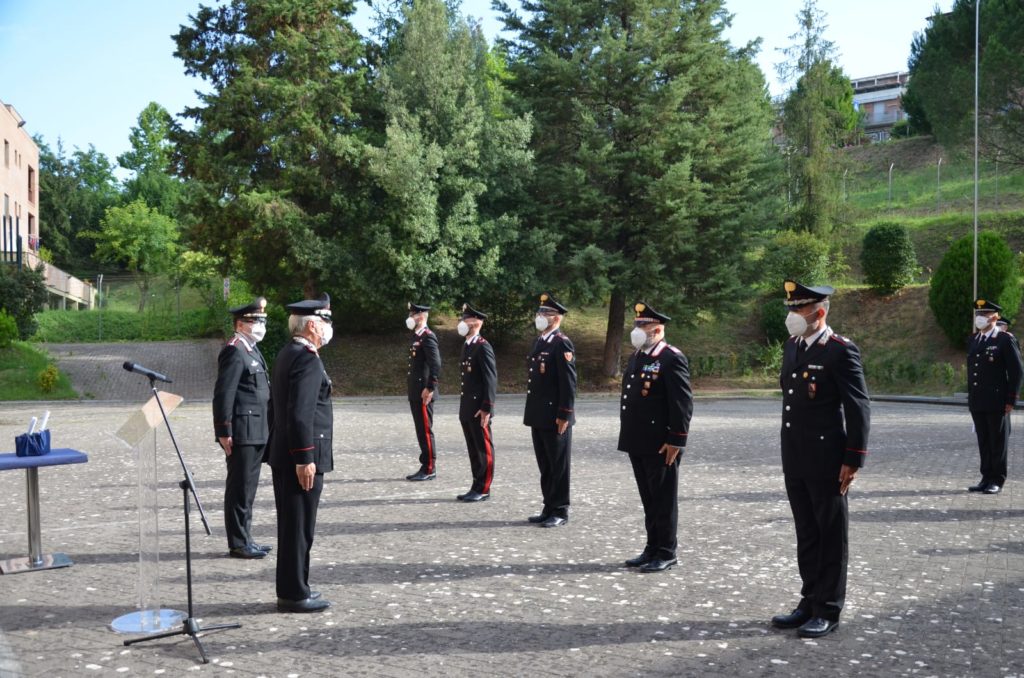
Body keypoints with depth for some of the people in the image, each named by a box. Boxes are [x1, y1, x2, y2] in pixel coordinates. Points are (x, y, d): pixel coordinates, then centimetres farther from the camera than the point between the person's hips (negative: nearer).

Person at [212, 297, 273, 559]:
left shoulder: (252, 351, 18)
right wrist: (224, 432, -20)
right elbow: (223, 394, -18)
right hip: (242, 432, -10)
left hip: (256, 432, 10)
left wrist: (266, 428, 21)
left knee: (247, 487, 15)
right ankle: (238, 544, 6)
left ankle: (244, 539, 23)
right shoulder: (234, 351, -13)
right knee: (240, 487, -2)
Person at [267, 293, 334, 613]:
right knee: (299, 527, -1)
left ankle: (291, 588, 26)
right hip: (301, 457, -10)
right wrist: (305, 459, -23)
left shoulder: (288, 354, 14)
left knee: (292, 526, 16)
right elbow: (300, 414, -24)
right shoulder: (307, 359, -17)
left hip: (285, 457, 10)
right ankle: (294, 594, 7)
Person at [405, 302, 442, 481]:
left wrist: (430, 388, -21)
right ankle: (425, 467, 17)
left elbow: (436, 364, -20)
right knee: (421, 431, 11)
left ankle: (430, 469, 0)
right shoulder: (417, 337, 17)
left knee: (426, 430, -5)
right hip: (415, 393, 10)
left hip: (423, 393, -10)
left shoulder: (428, 337, -12)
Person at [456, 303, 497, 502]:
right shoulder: (466, 346, 15)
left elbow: (491, 379, -17)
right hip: (467, 409, 9)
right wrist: (463, 406, 18)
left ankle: (483, 489, 6)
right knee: (473, 449, 13)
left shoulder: (483, 346, -13)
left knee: (484, 449, 0)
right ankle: (476, 487, 20)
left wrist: (486, 408, -20)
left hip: (479, 409, -9)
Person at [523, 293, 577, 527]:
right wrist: (531, 413, 18)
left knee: (558, 466, 1)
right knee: (545, 465, 14)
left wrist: (564, 415, -18)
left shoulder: (562, 344, -12)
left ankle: (560, 511, 10)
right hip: (538, 416, 9)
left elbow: (569, 383, -16)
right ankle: (549, 508, 24)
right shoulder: (539, 342, 14)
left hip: (555, 417, -9)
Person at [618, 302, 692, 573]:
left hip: (661, 445, -8)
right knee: (649, 499, 15)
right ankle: (652, 549, 25)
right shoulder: (636, 357, 15)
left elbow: (682, 403, -16)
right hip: (638, 443, 8)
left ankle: (666, 554, 12)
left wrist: (675, 440, -17)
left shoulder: (672, 358, -12)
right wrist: (627, 436, 17)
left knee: (664, 500, 2)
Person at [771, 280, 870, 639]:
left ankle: (828, 611, 14)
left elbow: (859, 408, -14)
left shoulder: (841, 350, -12)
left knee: (830, 535, 4)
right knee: (806, 534, 15)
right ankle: (810, 602, 27)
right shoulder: (792, 345, 11)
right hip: (795, 460, 8)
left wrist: (853, 460, -16)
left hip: (826, 460, -7)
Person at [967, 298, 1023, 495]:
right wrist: (970, 397, 14)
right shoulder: (974, 340, 13)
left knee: (998, 442, 2)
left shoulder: (1005, 340, -7)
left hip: (997, 402, -6)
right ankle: (986, 478, 18)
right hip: (977, 403, 6)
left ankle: (997, 481, 8)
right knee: (983, 442, 11)